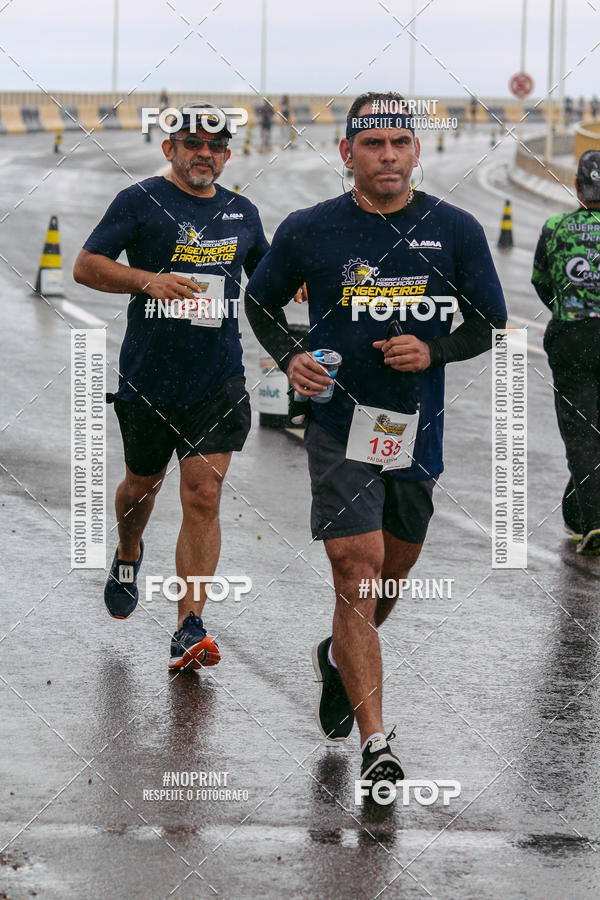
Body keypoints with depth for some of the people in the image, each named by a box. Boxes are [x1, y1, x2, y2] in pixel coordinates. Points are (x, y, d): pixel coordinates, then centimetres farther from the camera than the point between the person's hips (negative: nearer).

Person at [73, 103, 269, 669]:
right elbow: (86, 266, -6)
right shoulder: (140, 201, -3)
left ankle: (190, 629, -12)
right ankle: (128, 556, 51)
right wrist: (149, 280, -20)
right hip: (147, 377, -1)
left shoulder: (242, 213, 11)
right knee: (143, 482, 17)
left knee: (203, 496, -10)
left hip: (217, 380, 1)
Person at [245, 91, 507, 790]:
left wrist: (432, 351, -12)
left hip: (418, 430, 3)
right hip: (341, 427, -3)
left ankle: (340, 657, 49)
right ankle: (375, 744, -12)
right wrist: (289, 359, -5)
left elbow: (490, 326, 6)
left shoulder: (456, 232, -1)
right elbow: (260, 301, 13)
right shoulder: (308, 231, -3)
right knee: (357, 572, -12)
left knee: (396, 566, 17)